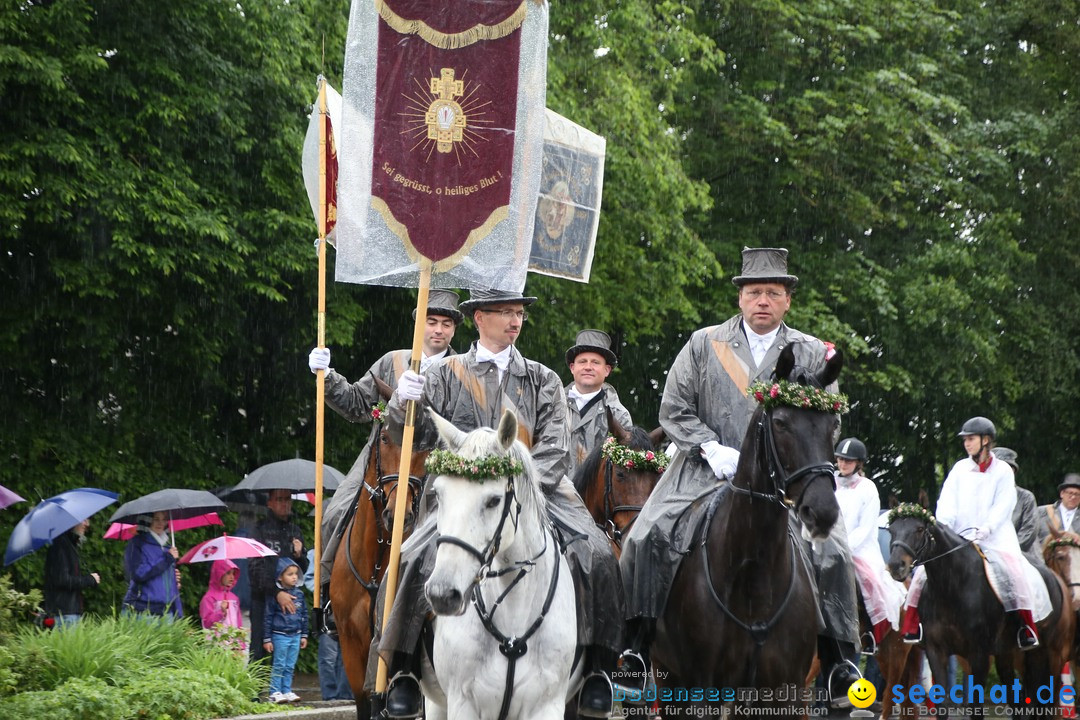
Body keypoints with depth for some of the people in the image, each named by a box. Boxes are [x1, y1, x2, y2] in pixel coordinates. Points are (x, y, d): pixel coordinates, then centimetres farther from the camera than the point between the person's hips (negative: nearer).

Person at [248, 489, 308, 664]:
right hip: (263, 597, -5)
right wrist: (277, 592, -20)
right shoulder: (261, 529, 0)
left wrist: (299, 555, -2)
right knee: (258, 650, -7)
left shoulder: (295, 532, 16)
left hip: (288, 598, 5)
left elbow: (303, 569, 21)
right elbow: (256, 566, -9)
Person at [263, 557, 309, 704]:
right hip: (280, 635, -5)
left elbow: (304, 615, 16)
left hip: (296, 636, 5)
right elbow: (267, 617, -7)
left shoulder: (299, 593, 8)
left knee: (290, 666, 9)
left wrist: (304, 635, 15)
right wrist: (267, 639, -8)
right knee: (279, 666, 0)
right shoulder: (274, 595, -9)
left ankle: (287, 691, 16)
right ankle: (275, 693, 5)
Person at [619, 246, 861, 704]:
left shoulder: (813, 355, 10)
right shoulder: (703, 345, 10)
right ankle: (638, 647, -7)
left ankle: (838, 662, -9)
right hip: (705, 471, 0)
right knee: (647, 538, -19)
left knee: (831, 553, -19)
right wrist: (713, 450, -9)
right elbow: (674, 410, 7)